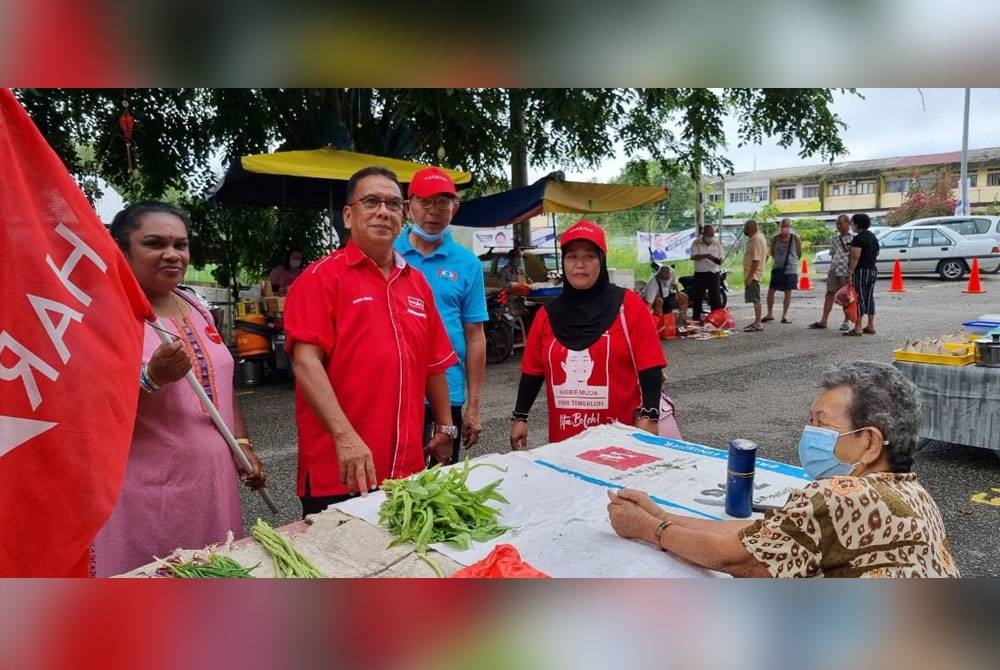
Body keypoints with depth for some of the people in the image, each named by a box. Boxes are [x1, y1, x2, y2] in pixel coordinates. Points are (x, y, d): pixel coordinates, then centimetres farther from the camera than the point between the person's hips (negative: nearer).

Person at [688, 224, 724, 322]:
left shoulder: (717, 243, 8)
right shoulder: (696, 243, -2)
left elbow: (721, 258, 10)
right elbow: (693, 256, -13)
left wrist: (719, 260, -14)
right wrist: (705, 256, -27)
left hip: (714, 273, 2)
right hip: (700, 274, -2)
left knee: (716, 298, 3)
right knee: (697, 297, 2)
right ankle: (696, 319, 11)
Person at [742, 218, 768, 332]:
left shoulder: (756, 239, -17)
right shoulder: (759, 237, 15)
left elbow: (756, 260, -23)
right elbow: (766, 255, 22)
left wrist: (750, 276, -25)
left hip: (753, 274, -11)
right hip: (753, 274, 11)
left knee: (755, 299, -9)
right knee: (755, 299, 14)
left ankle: (758, 324, -9)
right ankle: (756, 322, 20)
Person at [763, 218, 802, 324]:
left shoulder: (796, 239, -5)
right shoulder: (775, 239, -1)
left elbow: (799, 254, 7)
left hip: (790, 269, -2)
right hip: (777, 268, 2)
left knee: (788, 292, 2)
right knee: (771, 290, 0)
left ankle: (784, 316, 10)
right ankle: (770, 314, 14)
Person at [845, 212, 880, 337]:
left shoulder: (858, 238, -15)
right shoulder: (873, 237, 15)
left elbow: (855, 257, -22)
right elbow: (877, 253, 24)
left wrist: (850, 273, -22)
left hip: (861, 271, -9)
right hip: (873, 269, 9)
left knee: (859, 299, -8)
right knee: (869, 298, 13)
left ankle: (857, 329, -9)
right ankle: (871, 326, 16)